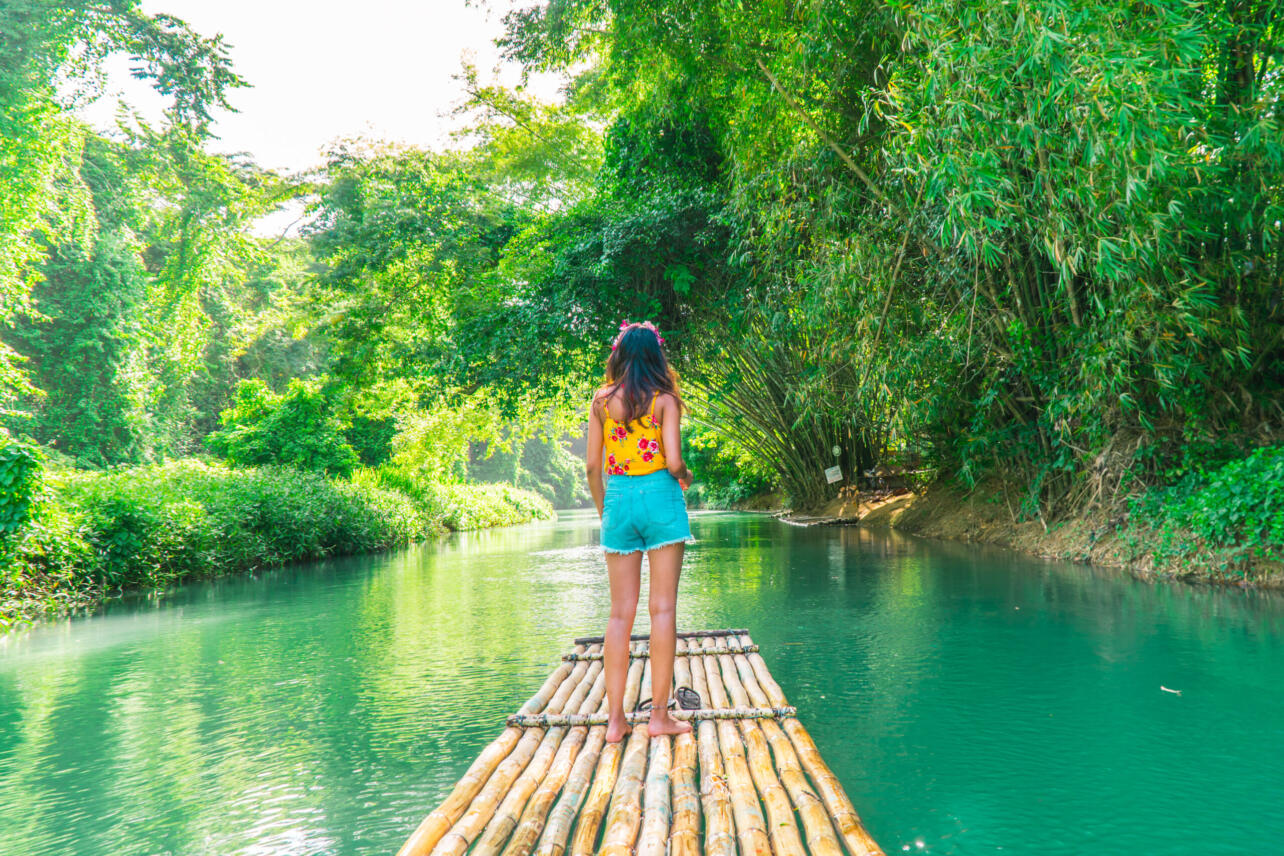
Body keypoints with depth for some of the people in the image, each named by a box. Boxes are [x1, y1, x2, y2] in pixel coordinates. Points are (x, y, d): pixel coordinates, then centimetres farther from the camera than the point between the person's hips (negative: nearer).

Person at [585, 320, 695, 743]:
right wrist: (685, 477, 11)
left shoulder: (602, 399, 5)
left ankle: (615, 718, 7)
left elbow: (592, 465, 4)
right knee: (663, 608, 2)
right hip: (659, 496, -3)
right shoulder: (664, 399, -3)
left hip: (618, 500, 3)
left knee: (620, 612, 7)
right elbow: (673, 461, -11)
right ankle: (659, 715, 4)